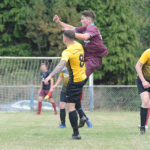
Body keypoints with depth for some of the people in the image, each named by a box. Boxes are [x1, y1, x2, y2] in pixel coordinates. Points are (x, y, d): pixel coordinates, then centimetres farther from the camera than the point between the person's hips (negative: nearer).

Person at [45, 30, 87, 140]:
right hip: (83, 77, 9)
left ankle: (76, 134, -13)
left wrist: (51, 75, -49)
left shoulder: (67, 52, -21)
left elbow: (62, 64, -39)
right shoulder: (79, 46, 3)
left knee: (71, 106, -8)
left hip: (75, 81, -9)